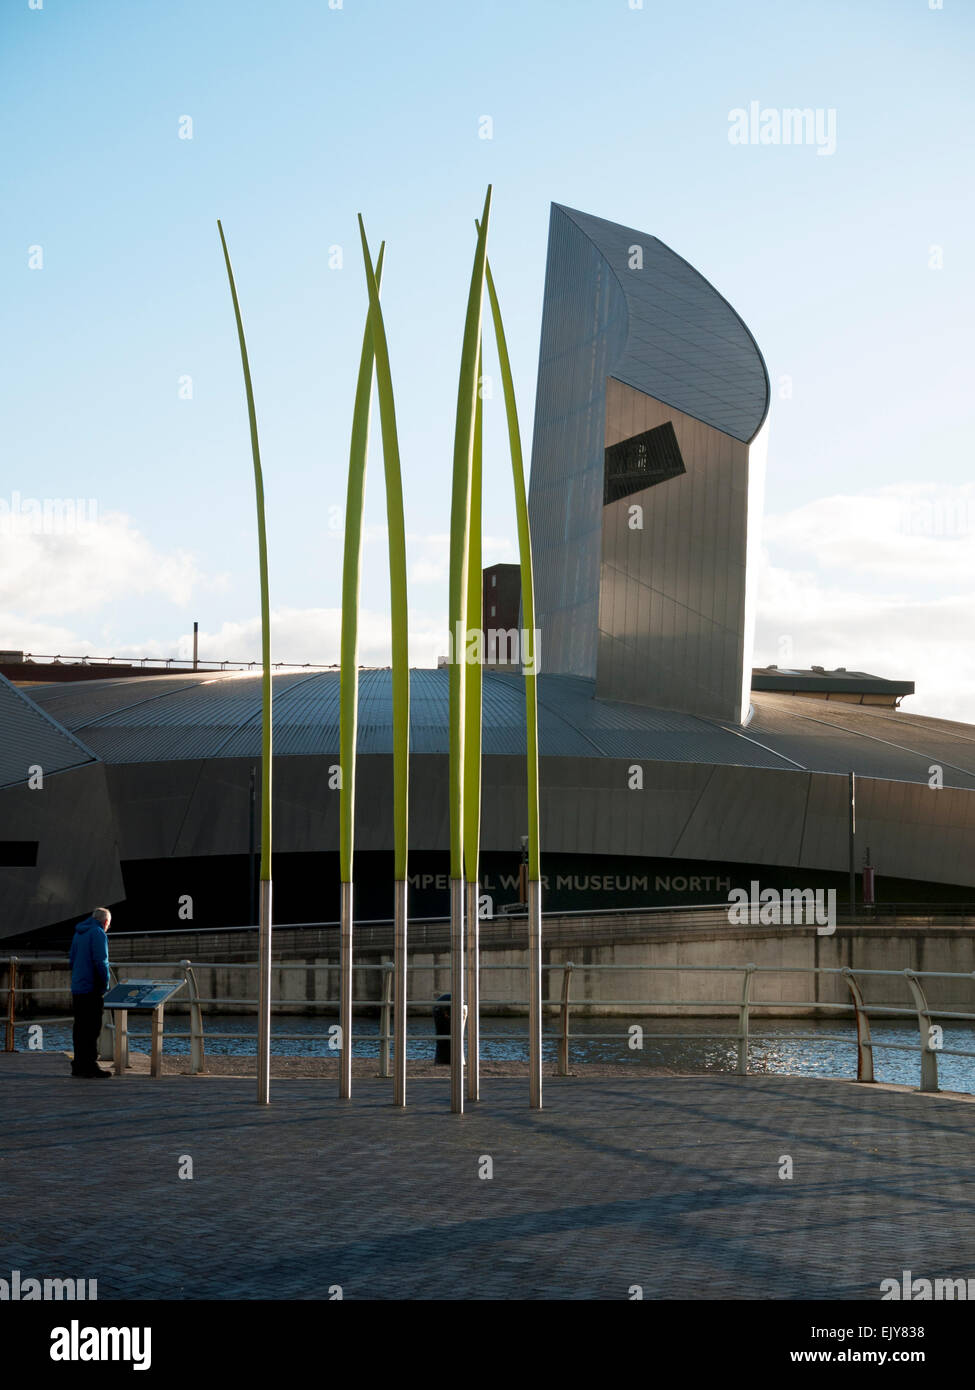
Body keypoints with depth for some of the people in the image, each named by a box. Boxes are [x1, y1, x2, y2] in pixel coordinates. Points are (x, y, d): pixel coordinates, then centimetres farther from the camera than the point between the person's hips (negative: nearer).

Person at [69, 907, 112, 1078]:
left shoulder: (79, 933, 16)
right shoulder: (98, 933, -11)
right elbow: (101, 961, -18)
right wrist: (105, 984, -9)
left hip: (77, 987, 8)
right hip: (91, 989, -8)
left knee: (80, 1027, 11)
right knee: (92, 1028, -6)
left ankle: (79, 1065, 13)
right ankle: (90, 1065, -8)